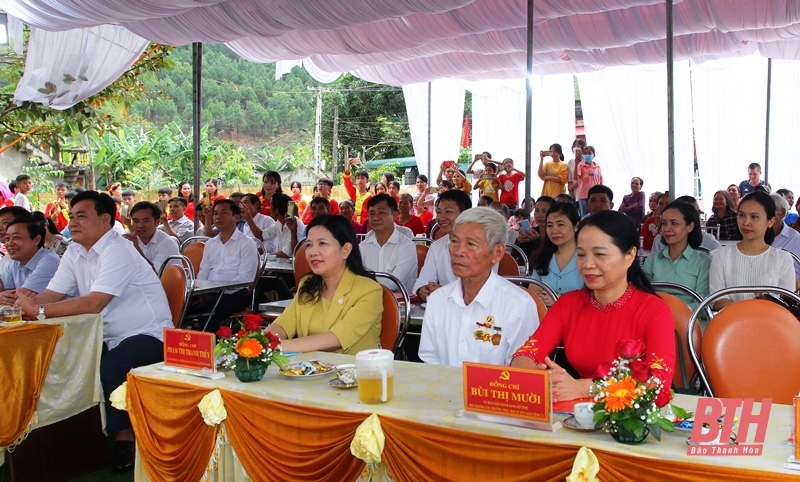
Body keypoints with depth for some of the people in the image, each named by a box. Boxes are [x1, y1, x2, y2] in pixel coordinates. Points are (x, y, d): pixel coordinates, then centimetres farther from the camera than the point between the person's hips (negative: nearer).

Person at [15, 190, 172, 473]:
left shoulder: (117, 252, -18)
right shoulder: (74, 252, 8)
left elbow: (94, 303, -28)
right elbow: (51, 295, 0)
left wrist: (38, 310, -28)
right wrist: (23, 304, -21)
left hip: (148, 335, -8)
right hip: (110, 337, 8)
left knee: (109, 369, -31)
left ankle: (123, 437, -8)